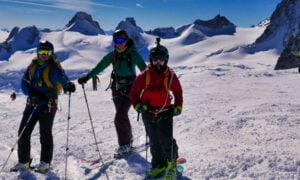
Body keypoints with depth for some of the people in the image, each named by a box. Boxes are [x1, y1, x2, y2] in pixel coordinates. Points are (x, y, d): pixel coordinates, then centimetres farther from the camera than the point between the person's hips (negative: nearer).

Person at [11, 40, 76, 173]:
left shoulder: (54, 67, -7)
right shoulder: (33, 65, 8)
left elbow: (62, 78, -25)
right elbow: (24, 81, 8)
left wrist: (68, 85, -48)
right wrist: (31, 92, -12)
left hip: (48, 105, -5)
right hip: (32, 103, 6)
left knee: (45, 134, 2)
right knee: (23, 132, 7)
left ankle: (45, 163, 16)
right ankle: (23, 162, 22)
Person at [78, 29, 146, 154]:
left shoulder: (133, 54, -11)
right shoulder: (113, 55, 3)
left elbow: (143, 68, -20)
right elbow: (100, 67, 6)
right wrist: (87, 77, 0)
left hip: (129, 89, -5)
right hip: (116, 88, 5)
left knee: (120, 117, -13)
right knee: (122, 116, 14)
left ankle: (124, 145, 0)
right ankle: (129, 140, 32)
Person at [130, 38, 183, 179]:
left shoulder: (171, 76, -2)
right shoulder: (144, 76, -4)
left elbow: (178, 92, 13)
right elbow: (134, 92, 6)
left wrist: (178, 107, 3)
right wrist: (137, 106, -7)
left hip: (165, 112, -1)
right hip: (148, 113, 1)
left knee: (166, 140, -9)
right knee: (154, 141, 10)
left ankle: (171, 161, 18)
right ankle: (158, 165, 27)